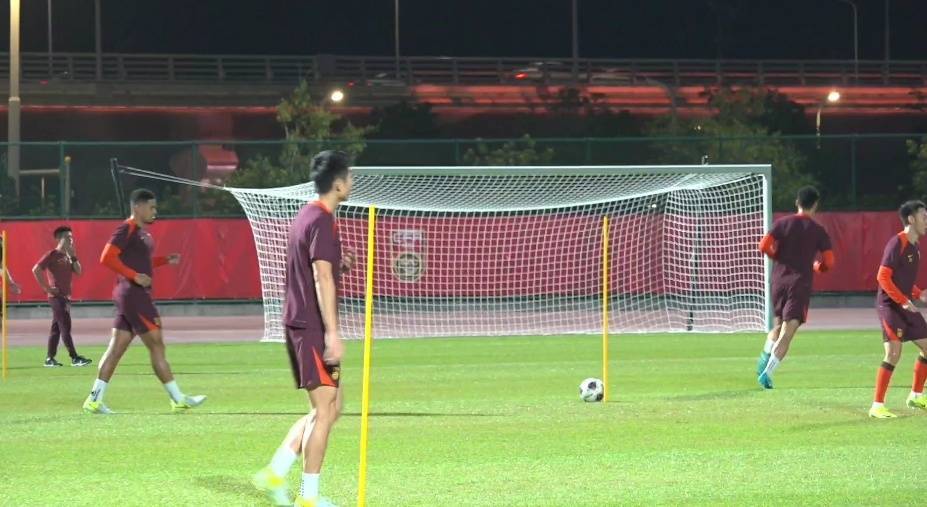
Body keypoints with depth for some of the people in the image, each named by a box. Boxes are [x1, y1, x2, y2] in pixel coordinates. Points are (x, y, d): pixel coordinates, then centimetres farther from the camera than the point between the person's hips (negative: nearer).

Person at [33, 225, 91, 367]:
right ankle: (75, 358, -14)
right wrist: (46, 288, -17)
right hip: (57, 296, -9)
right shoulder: (52, 254, -9)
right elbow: (36, 269, -18)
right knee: (65, 327, -11)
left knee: (57, 328, 11)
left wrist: (73, 256, -1)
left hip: (66, 296, 9)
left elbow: (78, 272, 7)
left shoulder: (68, 256, 15)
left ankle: (50, 359, 15)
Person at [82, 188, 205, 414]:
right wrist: (134, 276, -22)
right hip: (133, 295, -10)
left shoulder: (142, 231, 18)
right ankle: (178, 400, -1)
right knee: (156, 345, -5)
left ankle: (94, 400, 6)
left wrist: (166, 260, 14)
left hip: (138, 295, 10)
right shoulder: (127, 229, -12)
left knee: (116, 348, 7)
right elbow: (107, 258, -19)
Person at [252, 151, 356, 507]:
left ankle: (275, 473, 11)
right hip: (313, 327, -10)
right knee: (325, 410, -5)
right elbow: (322, 279, -20)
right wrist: (332, 333, -22)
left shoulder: (306, 216, 15)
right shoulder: (322, 221, -14)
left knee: (330, 408, 14)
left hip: (299, 324, 10)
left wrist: (338, 265, 12)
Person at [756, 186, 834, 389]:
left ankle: (766, 355, -3)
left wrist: (778, 257, 12)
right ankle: (767, 372, -19)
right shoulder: (818, 231, 0)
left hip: (779, 280, 3)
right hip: (801, 283, -3)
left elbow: (764, 246, -6)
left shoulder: (782, 223, 3)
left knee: (778, 325, 22)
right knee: (787, 332, -7)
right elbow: (828, 262, -2)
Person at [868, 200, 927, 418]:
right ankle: (877, 406, -14)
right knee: (894, 352, -17)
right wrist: (903, 301, -23)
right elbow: (883, 277, -20)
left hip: (906, 306, 9)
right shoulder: (897, 243, -15)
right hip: (889, 305, -9)